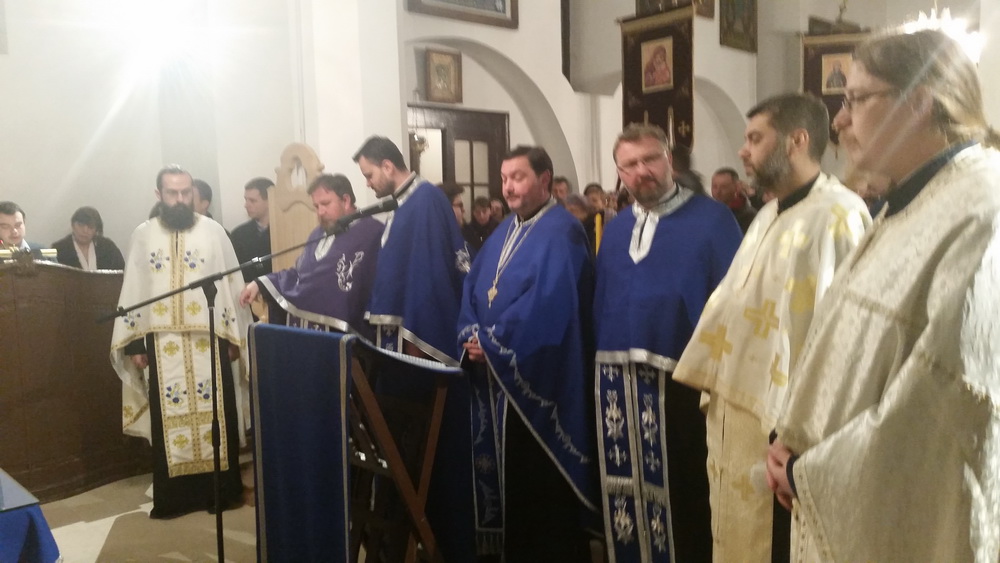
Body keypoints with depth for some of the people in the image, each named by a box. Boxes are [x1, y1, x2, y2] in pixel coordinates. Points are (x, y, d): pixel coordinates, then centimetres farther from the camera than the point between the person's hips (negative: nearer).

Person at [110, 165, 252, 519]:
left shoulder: (213, 231, 2)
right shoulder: (143, 236, 7)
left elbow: (232, 285, 2)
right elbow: (132, 292, 8)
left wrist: (235, 336, -2)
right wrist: (133, 343, 3)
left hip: (209, 339, -1)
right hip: (162, 343, 1)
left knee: (217, 415, 3)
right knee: (169, 418, 4)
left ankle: (223, 490, 13)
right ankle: (172, 497, 13)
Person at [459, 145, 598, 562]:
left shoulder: (561, 233, -12)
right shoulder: (503, 234, 15)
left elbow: (547, 306, -23)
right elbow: (473, 290, 11)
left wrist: (494, 345, -18)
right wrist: (472, 338, -7)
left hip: (540, 380, -8)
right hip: (498, 378, 8)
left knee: (545, 486, 2)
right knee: (510, 478, 15)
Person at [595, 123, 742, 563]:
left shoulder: (711, 219, -5)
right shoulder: (615, 229, 12)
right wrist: (600, 366, 6)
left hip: (683, 382, -5)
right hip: (619, 386, 5)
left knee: (685, 499, 6)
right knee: (627, 497, 15)